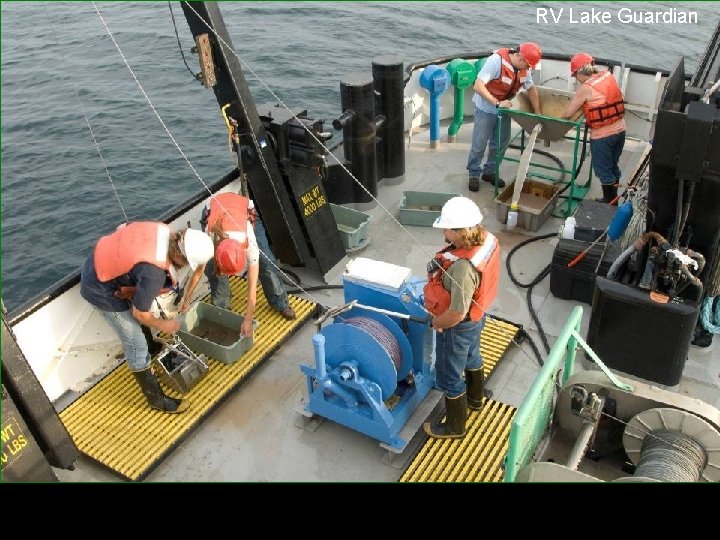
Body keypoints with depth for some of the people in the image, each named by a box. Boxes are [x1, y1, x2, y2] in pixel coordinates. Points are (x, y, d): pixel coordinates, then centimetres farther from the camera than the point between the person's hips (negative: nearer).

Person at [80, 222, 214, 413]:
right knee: (136, 345, 2)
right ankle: (157, 399, 17)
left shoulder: (163, 229, -18)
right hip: (102, 290, -8)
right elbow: (140, 313, -23)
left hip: (99, 263, 8)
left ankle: (150, 345, 61)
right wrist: (163, 325, -4)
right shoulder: (154, 273, -37)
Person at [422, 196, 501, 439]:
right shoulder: (486, 238, -15)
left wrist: (436, 323, -14)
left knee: (449, 377, 14)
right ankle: (475, 399, 59)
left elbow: (457, 314, -34)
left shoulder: (463, 268, -42)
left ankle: (454, 426, 37)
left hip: (458, 327, -9)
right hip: (476, 315, 9)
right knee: (471, 358, 33)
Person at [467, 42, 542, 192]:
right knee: (479, 143, 0)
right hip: (486, 108, -6)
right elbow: (478, 86, -32)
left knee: (501, 142, 11)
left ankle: (490, 171, 26)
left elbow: (531, 89, 7)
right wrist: (497, 103, -34)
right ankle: (474, 174, 14)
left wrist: (538, 113, 6)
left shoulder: (524, 68, -8)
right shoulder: (496, 60, -28)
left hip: (504, 108, 6)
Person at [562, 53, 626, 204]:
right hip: (620, 129, 7)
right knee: (613, 166, 21)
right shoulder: (608, 76, 3)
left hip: (602, 135, -7)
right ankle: (613, 200, 35)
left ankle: (609, 202, 20)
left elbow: (567, 114, -13)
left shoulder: (585, 88, -16)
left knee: (603, 170, 9)